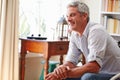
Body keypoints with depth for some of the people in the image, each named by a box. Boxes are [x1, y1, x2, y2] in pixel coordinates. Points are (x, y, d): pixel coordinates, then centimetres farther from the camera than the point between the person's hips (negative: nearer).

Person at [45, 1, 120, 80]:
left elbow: (94, 67, -30)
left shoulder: (96, 31, -23)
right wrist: (61, 69, -23)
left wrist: (67, 73, -32)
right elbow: (70, 62, 0)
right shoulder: (75, 35, 1)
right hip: (98, 72, 7)